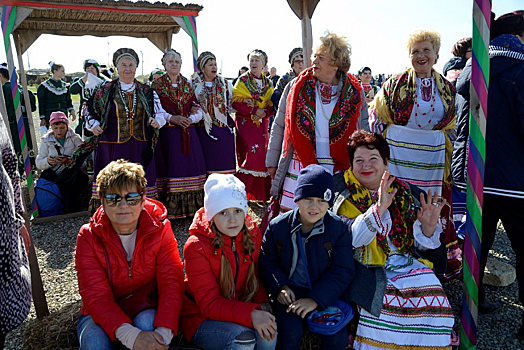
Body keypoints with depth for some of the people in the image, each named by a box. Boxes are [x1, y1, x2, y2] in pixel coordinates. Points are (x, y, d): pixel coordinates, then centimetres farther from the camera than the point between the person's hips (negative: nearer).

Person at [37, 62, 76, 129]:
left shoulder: (65, 86, 11)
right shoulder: (44, 86, -2)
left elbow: (68, 100, 13)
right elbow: (41, 103, -2)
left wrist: (71, 110, -7)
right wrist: (42, 118, -6)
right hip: (49, 116, -4)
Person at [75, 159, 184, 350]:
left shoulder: (159, 228, -11)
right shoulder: (88, 237, -11)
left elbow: (171, 283, -18)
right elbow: (96, 296, -19)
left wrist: (164, 331, -36)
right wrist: (129, 334, -37)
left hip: (148, 309, 1)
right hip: (103, 313, 0)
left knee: (148, 322, -32)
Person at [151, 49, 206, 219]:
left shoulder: (188, 85, 16)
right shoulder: (157, 85, 6)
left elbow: (198, 110, 12)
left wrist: (191, 118, -8)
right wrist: (171, 118, -15)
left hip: (188, 133, 4)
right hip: (167, 133, -3)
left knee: (191, 165, 0)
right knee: (170, 166, -7)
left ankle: (191, 208, 10)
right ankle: (168, 210, 1)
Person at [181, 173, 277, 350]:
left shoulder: (252, 234, -4)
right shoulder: (196, 247, -20)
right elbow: (209, 303, -22)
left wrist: (262, 305, -12)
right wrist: (251, 313, -36)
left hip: (239, 309, 4)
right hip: (201, 318, -4)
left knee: (268, 331, -24)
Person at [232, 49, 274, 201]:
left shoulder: (267, 83, 14)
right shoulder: (242, 80, 3)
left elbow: (272, 104, 11)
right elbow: (236, 102, -7)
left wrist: (265, 113, -9)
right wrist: (254, 110, -15)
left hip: (262, 122, 4)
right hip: (245, 122, -4)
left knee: (263, 153, 1)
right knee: (252, 153, -18)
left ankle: (262, 195, 12)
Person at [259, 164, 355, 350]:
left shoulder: (339, 228, -6)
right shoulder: (278, 226, -4)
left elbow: (343, 271, -8)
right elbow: (267, 262, 4)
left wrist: (315, 299, -18)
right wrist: (280, 287, -14)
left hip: (325, 294, 1)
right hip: (290, 292, 0)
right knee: (290, 332, -23)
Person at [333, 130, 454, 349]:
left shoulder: (402, 193, 10)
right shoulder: (345, 198, 0)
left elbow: (419, 243, 11)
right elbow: (351, 239, -17)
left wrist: (428, 226, -11)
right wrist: (379, 208, -28)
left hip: (404, 263, 3)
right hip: (365, 268, -3)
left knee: (431, 296, -20)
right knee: (383, 297, -28)